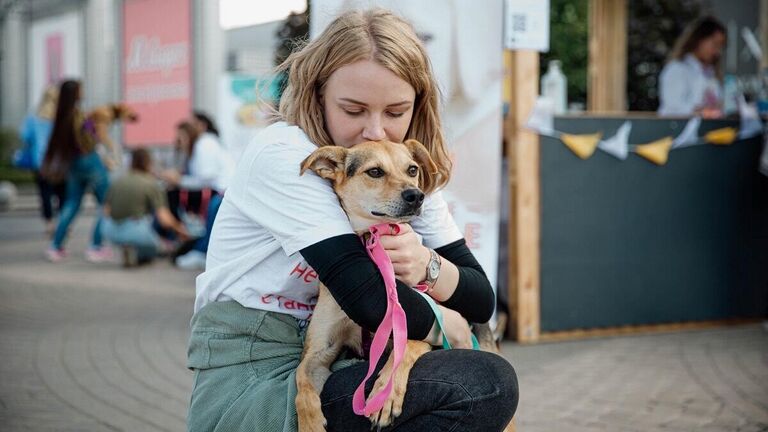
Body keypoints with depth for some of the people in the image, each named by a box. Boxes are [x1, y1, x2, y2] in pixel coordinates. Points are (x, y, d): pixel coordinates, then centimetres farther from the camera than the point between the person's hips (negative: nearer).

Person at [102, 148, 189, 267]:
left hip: (110, 232, 4)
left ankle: (127, 248, 16)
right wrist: (179, 229, 13)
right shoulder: (151, 185, 0)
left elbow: (106, 211, 13)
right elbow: (164, 219, -5)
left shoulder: (117, 181, 11)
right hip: (136, 232, -3)